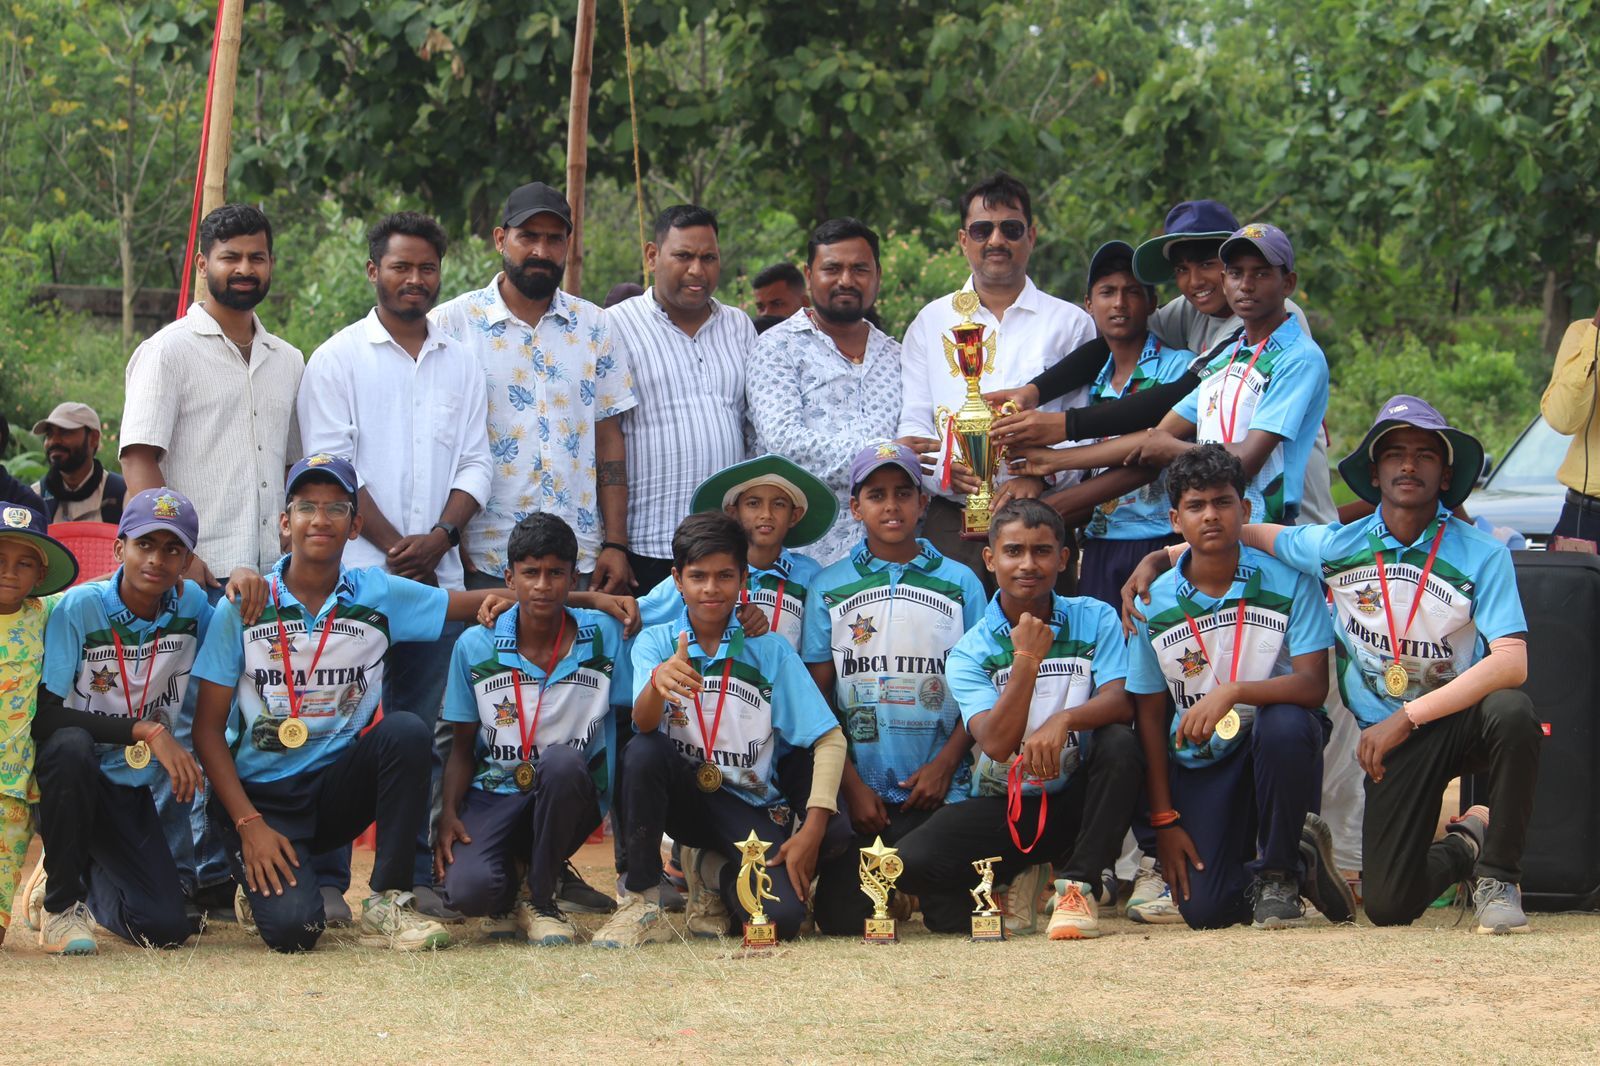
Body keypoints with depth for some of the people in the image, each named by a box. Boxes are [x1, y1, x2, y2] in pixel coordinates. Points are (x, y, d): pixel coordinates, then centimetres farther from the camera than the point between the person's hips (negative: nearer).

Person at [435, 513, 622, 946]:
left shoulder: (605, 638, -3)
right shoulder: (475, 647, 0)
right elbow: (463, 746, 7)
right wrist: (449, 813, -8)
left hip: (570, 798, 0)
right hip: (494, 796, 0)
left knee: (561, 761, -38)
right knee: (469, 891, -30)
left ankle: (540, 901, -15)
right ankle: (514, 878, 12)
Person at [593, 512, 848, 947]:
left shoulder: (769, 651, -1)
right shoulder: (655, 642, -1)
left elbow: (829, 739, -4)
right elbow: (643, 722, -20)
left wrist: (813, 829, -17)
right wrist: (658, 681, -45)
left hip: (748, 806, 1)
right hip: (682, 793, 0)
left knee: (780, 918, -25)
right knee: (644, 751, -34)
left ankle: (715, 873, 12)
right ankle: (643, 903, -19)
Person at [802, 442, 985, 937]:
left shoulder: (960, 584, 7)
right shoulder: (829, 588, 7)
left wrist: (945, 764, -8)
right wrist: (851, 785, -6)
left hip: (938, 785, 0)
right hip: (859, 788, 0)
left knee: (949, 911, -14)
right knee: (844, 918, -12)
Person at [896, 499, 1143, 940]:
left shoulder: (1095, 620, -1)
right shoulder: (970, 652, -3)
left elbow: (1120, 701, -16)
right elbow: (996, 744, -17)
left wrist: (1063, 720, -36)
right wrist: (1027, 658, -25)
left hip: (1076, 798, 0)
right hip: (1004, 807, 0)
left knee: (1120, 742, -32)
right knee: (911, 863, -26)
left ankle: (1079, 886, -21)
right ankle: (1019, 879, 5)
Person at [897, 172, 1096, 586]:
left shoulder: (1070, 323, 11)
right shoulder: (932, 323, 16)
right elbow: (911, 424, 10)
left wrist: (1040, 476, -15)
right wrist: (944, 467, -11)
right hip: (951, 526, 1)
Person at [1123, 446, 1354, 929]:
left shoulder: (1288, 580, -9)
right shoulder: (1155, 604, -3)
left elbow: (1313, 685, -18)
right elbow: (1150, 716, 3)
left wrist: (1232, 693, -35)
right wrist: (1163, 820, -1)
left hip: (1271, 743, -1)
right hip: (1199, 760, 1)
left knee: (1286, 725, -38)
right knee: (1204, 911, -16)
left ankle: (1277, 871, -13)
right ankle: (1300, 861, 18)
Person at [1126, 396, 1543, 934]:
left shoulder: (1482, 555, -10)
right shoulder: (1337, 547, 0)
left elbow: (1511, 662, -22)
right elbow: (1251, 533, 18)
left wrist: (1407, 717, -25)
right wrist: (1158, 558, 8)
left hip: (1462, 718, -2)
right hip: (1392, 737, 2)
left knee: (1511, 710, -39)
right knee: (1388, 906, -8)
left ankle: (1498, 875, -16)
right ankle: (1461, 848, 29)